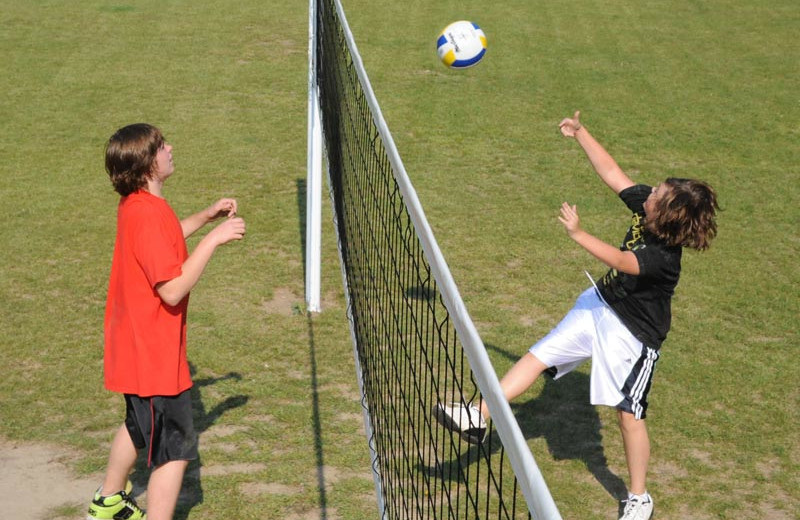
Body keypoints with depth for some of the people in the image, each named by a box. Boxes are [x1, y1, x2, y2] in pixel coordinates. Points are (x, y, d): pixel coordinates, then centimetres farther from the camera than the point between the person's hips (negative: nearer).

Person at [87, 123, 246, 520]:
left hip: (135, 348, 11)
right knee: (176, 451, -2)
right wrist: (213, 239, -25)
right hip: (154, 353, -11)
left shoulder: (134, 205, 4)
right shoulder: (150, 214, -27)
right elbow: (172, 290, -29)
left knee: (139, 425, 30)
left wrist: (206, 216, 14)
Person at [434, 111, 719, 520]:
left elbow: (620, 261, -44)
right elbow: (611, 173, -3)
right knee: (538, 355, 0)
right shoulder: (646, 204, -12)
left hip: (632, 334, -8)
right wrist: (580, 133, -8)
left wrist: (578, 234, -50)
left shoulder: (663, 257, -32)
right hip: (600, 304, 8)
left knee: (629, 413, 3)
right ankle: (478, 417, 1)